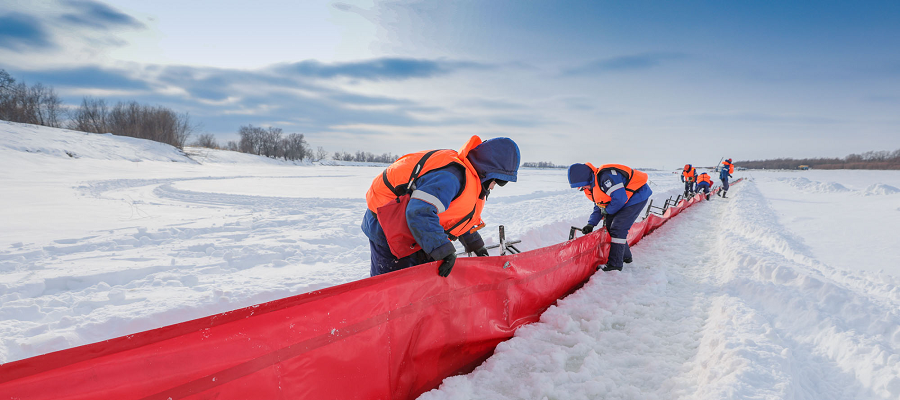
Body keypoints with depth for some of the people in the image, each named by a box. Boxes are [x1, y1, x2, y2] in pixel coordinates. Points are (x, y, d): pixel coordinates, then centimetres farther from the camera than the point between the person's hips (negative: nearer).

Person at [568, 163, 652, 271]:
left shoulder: (605, 177, -30)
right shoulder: (594, 183, 3)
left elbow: (620, 198, -32)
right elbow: (599, 206, 9)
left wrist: (607, 211, -14)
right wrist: (591, 224, -2)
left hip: (637, 196, -10)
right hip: (626, 200, 10)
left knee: (617, 228, -14)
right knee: (610, 225, 11)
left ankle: (614, 264, -8)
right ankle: (625, 256, 26)